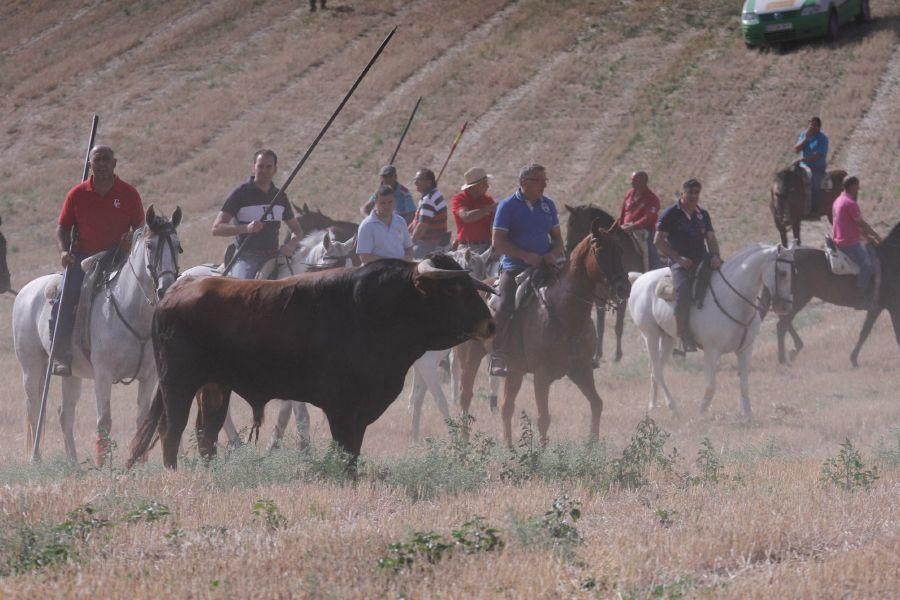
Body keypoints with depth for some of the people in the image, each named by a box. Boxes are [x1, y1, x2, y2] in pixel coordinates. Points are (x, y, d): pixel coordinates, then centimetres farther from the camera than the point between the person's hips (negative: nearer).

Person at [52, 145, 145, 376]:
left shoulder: (128, 194, 3)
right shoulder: (77, 194, 4)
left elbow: (140, 226, 10)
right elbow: (62, 227, 10)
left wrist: (132, 238, -13)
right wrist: (64, 251, -9)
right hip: (83, 257, 0)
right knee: (64, 300, -22)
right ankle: (61, 355, -16)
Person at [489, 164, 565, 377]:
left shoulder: (548, 205, 11)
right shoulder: (508, 206, -4)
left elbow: (557, 238, 18)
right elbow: (498, 242, -9)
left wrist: (553, 254, -5)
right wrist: (526, 256, -18)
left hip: (544, 266, 5)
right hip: (514, 268, -5)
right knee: (506, 307, -21)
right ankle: (498, 357, -19)